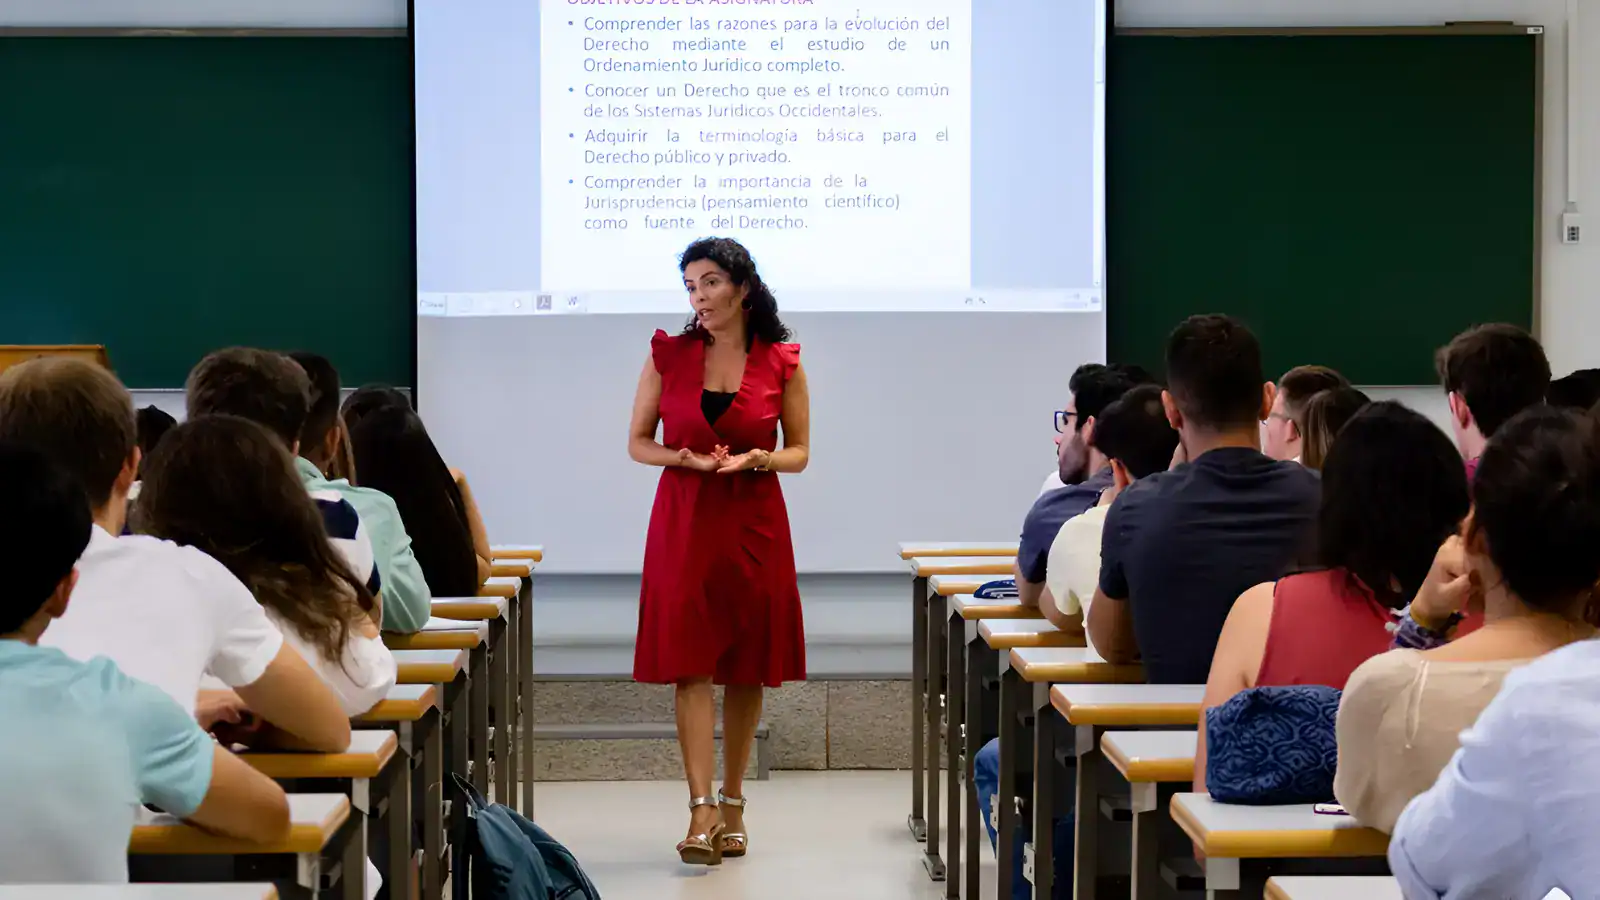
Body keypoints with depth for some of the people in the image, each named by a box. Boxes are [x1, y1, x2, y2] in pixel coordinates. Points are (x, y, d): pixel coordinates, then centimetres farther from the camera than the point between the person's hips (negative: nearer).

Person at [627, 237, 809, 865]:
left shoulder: (781, 362, 1)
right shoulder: (668, 354, 3)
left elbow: (800, 453, 6)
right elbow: (637, 442, 7)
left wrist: (758, 459, -15)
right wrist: (685, 458, -12)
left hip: (754, 524, 0)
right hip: (683, 521, 0)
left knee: (747, 669, 6)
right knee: (690, 663, -8)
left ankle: (733, 804, 18)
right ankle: (701, 810, -11)